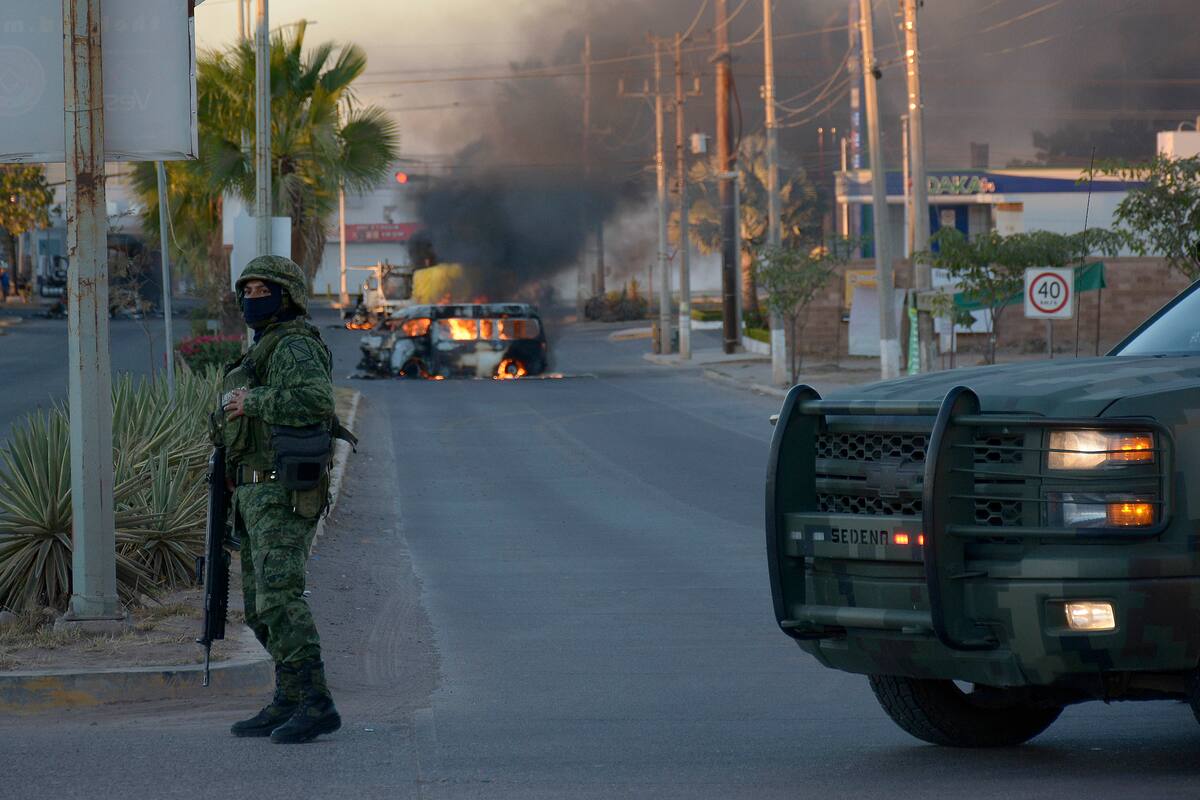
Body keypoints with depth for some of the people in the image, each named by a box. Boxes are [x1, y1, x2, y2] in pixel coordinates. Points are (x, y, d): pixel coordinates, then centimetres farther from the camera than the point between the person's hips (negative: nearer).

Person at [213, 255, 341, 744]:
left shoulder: (296, 347, -11)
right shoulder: (264, 352, 21)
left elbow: (317, 400, -30)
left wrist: (251, 402, -21)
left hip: (283, 495, -11)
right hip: (257, 496, 11)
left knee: (280, 597, -18)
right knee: (261, 605, 12)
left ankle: (316, 705, -21)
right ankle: (288, 703, 17)